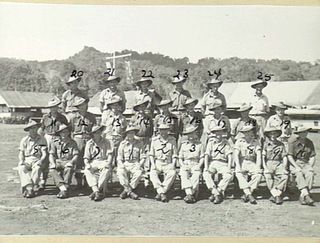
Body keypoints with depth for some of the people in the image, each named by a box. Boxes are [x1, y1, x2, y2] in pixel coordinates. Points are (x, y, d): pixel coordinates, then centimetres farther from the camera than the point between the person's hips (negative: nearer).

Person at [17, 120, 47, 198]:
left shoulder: (41, 139, 4)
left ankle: (33, 188, -34)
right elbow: (21, 153, 8)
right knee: (21, 168, -31)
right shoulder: (24, 140, 10)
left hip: (36, 160, -2)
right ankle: (29, 187, -39)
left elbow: (44, 154, 0)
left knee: (37, 168, -35)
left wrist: (40, 161, -19)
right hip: (26, 160, 2)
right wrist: (21, 161, -13)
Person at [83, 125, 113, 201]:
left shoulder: (106, 142, 7)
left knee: (107, 169, -34)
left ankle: (99, 189, -34)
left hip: (103, 162, -1)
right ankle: (96, 191, -39)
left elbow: (110, 154, 1)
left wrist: (108, 163, -18)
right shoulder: (89, 143, 8)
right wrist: (87, 164, -16)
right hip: (93, 163, 1)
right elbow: (86, 157, 5)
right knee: (87, 171, -30)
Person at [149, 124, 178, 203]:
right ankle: (162, 194, -36)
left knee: (172, 174, -33)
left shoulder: (172, 141, 5)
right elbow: (151, 154, 10)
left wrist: (173, 164, -8)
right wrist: (153, 164, -4)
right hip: (157, 163, 1)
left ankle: (161, 192, -29)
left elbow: (175, 155, 6)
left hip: (168, 163, -1)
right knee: (153, 174, -31)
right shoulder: (154, 140, 7)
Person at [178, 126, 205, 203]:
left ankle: (192, 193, -29)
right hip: (185, 166, 1)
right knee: (184, 175, -31)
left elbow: (202, 158, 8)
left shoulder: (199, 145, 12)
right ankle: (189, 194, -39)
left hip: (195, 165, -1)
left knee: (196, 175, -32)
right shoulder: (184, 145, 17)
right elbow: (180, 158, 15)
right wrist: (183, 165, -3)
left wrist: (198, 166, -8)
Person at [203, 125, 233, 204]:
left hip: (223, 163, 0)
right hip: (212, 163, 0)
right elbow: (206, 155, -1)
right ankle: (218, 194, -32)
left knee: (229, 175, -30)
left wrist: (229, 168, -16)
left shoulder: (226, 143, 5)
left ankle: (215, 193, -25)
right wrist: (206, 167, -15)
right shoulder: (211, 142, 6)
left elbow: (230, 156, -2)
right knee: (206, 174, -31)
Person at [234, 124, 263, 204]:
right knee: (239, 174, -33)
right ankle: (249, 195, -38)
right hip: (242, 162, -1)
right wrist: (239, 167, -19)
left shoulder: (256, 142, 6)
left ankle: (246, 195, -28)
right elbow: (235, 155, -6)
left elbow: (258, 156, -2)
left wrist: (257, 168, -17)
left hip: (252, 163, 1)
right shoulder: (239, 142, 4)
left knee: (259, 174, -29)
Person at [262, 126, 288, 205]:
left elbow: (285, 157, 8)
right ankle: (276, 195, -23)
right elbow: (263, 157, 3)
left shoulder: (281, 144, 10)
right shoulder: (266, 144, 6)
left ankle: (276, 194, -22)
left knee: (285, 175, -26)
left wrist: (284, 168, -6)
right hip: (268, 164, -1)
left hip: (279, 164, 1)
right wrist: (265, 168, -10)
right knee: (268, 176, -28)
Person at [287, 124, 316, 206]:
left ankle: (302, 196, -31)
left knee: (310, 174, -30)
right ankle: (306, 195, -45)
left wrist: (310, 167, -8)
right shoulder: (292, 142, -2)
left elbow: (312, 157, 9)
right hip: (294, 164, -2)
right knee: (299, 174, -35)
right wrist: (297, 167, -18)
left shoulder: (309, 142, 10)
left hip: (306, 164, 3)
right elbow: (290, 156, -6)